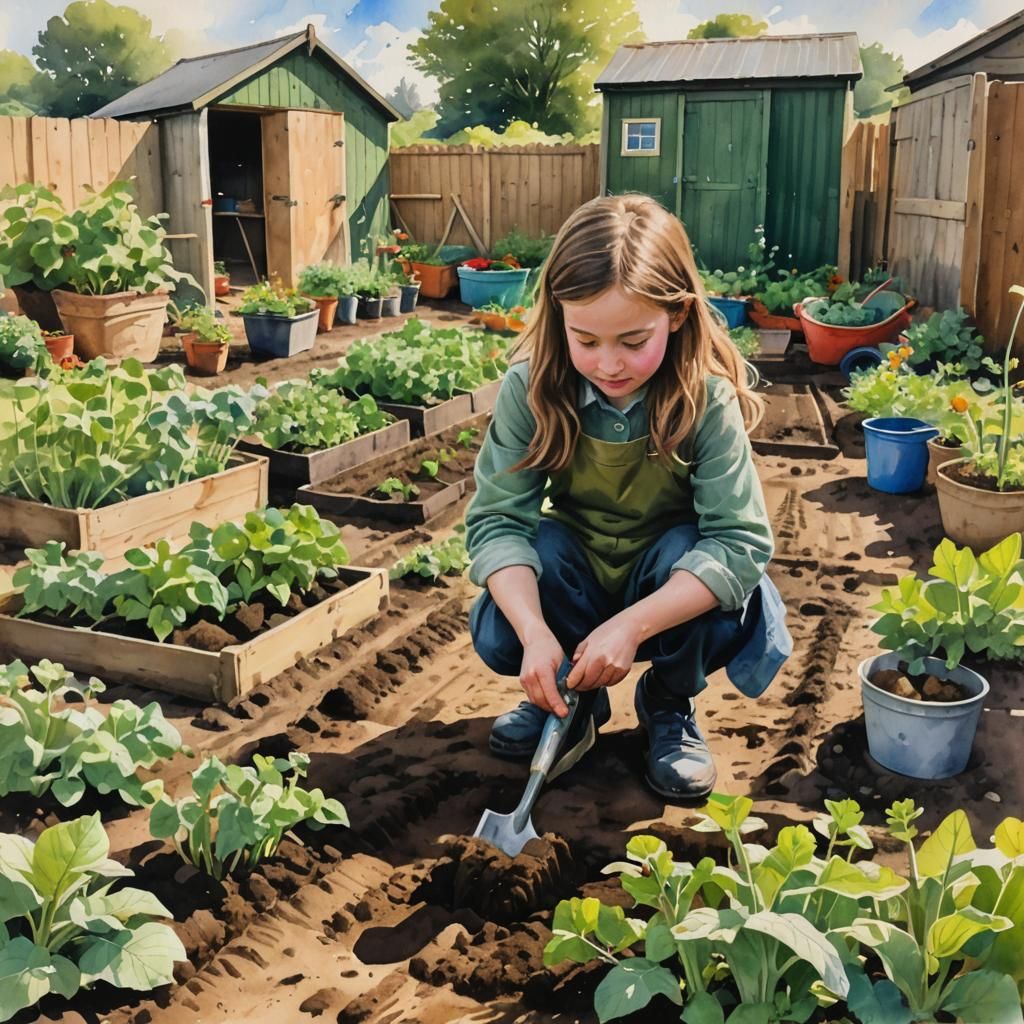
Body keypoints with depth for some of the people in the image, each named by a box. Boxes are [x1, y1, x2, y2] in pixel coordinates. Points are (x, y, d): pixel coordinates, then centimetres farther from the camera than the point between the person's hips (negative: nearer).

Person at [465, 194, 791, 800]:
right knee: (499, 637, -29)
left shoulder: (708, 400, -25)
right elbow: (497, 517, -23)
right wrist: (535, 632, -40)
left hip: (671, 585, 0)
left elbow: (742, 540, -30)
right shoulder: (533, 388, -21)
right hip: (573, 578, 1)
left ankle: (671, 703, -3)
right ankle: (576, 700, 7)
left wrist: (631, 625, -41)